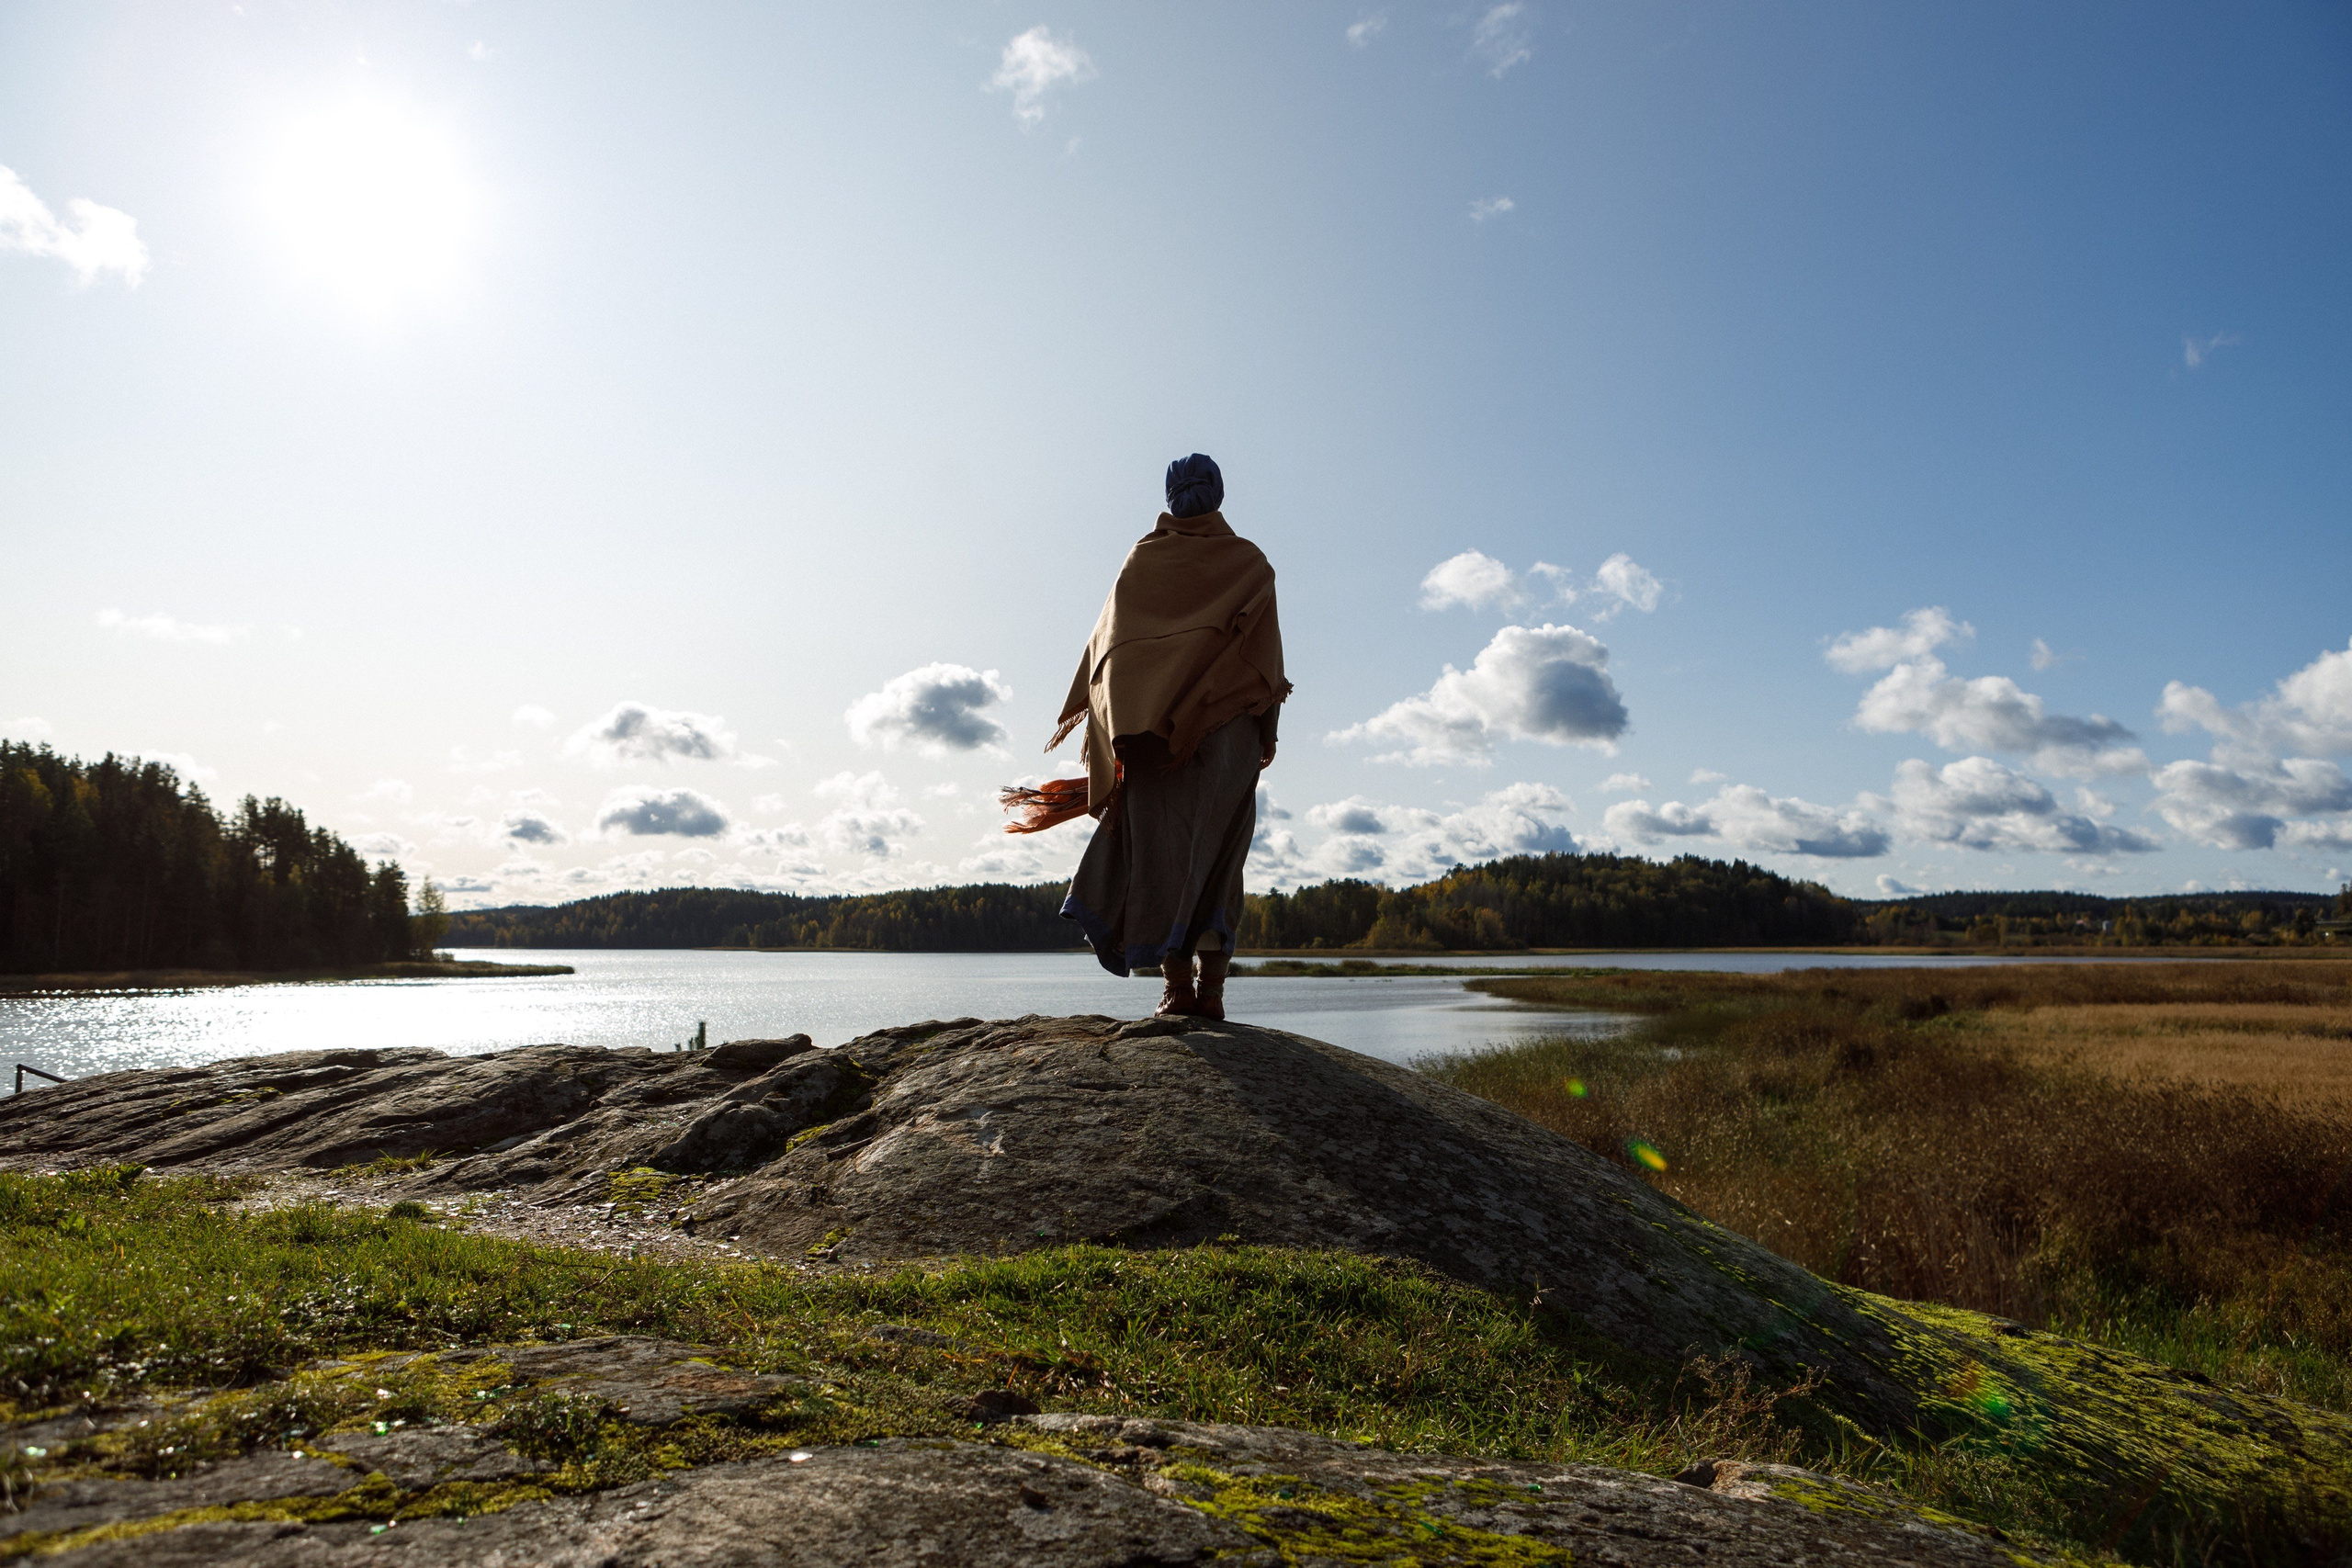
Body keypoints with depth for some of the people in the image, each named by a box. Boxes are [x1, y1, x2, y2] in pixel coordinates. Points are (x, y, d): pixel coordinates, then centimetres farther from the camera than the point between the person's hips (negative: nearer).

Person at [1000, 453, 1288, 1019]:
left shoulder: (1144, 558, 9)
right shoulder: (1250, 563, 8)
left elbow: (1108, 637, 3)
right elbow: (1267, 652, 1)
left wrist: (1080, 709, 5)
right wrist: (1268, 732, 3)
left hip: (1156, 727, 0)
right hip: (1228, 725, 0)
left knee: (1162, 848, -1)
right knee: (1217, 854, 3)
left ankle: (1176, 982, -10)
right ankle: (1212, 984, -6)